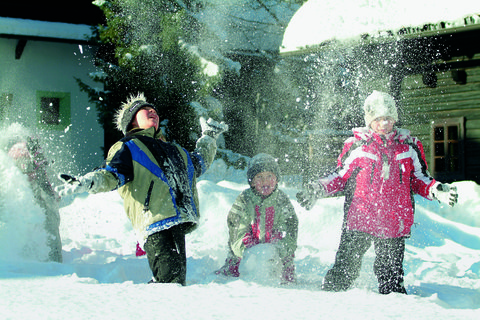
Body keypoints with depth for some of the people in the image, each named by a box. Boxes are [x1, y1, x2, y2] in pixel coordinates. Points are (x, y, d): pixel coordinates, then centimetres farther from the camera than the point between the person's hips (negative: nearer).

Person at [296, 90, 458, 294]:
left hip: (394, 223, 1)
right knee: (344, 271, -3)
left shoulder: (409, 146, 8)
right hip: (359, 220, -1)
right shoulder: (356, 146, 3)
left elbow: (419, 179, 14)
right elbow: (340, 176, 10)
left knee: (391, 276, 7)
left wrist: (438, 191, -5)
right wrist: (317, 189, -6)